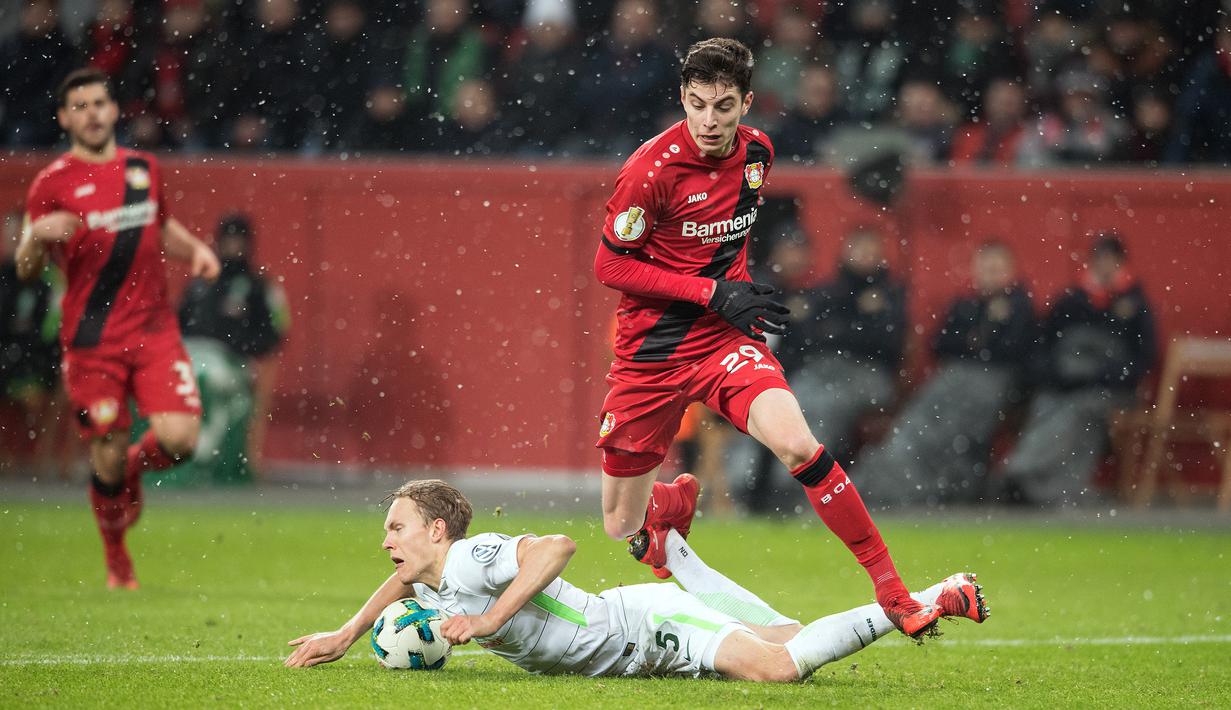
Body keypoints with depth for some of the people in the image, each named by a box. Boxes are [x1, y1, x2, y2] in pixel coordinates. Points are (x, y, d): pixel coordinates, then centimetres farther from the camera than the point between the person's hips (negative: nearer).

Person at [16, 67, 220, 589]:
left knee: (179, 439, -14)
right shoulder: (52, 184, -2)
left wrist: (196, 249, 9)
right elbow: (25, 269, -2)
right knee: (108, 457, -2)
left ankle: (135, 468, 22)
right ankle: (117, 564, 22)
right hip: (91, 340, -3)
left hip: (154, 330, 3)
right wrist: (38, 236, -23)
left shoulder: (144, 169, 10)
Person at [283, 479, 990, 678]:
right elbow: (404, 581, 35)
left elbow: (559, 545, -35)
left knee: (777, 667, -30)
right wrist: (346, 635, 22)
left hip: (650, 624, -9)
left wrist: (490, 618, -33)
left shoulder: (472, 559, -21)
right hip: (635, 648, 9)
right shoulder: (428, 583, 10)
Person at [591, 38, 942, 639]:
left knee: (798, 446, -27)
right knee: (624, 529, 6)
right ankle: (673, 503, 45)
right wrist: (712, 293, -18)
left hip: (725, 340, 2)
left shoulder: (757, 152, 0)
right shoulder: (652, 168, -18)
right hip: (650, 353, -2)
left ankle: (892, 590, -19)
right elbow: (609, 264, -13)